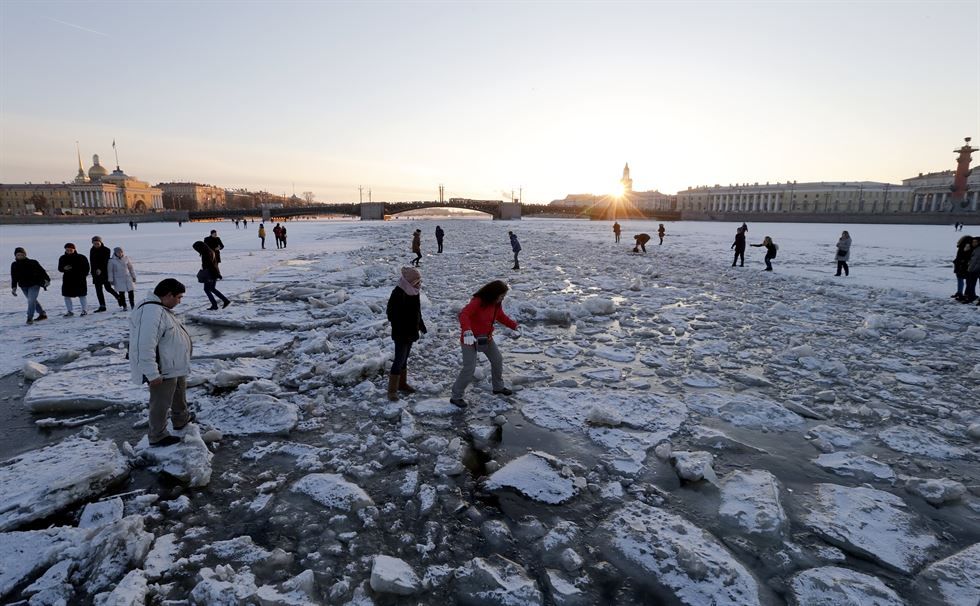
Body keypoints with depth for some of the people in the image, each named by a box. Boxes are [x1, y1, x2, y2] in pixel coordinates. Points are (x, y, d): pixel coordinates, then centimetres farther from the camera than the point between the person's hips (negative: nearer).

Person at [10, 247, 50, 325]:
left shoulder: (33, 263, -9)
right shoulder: (14, 265, 1)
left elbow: (42, 271, -1)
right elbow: (14, 277, 6)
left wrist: (47, 280, -5)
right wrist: (14, 288, -1)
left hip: (34, 285, -5)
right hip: (24, 286, 5)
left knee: (31, 301, -15)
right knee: (33, 301, 15)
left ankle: (29, 318, -10)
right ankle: (42, 314, 29)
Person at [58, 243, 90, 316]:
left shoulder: (81, 257, -4)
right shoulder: (63, 258, 3)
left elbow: (86, 268, 2)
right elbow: (59, 268, 8)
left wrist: (83, 276, -7)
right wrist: (64, 268, -14)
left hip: (79, 280, -3)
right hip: (67, 280, 3)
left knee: (81, 295, 5)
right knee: (67, 296, 2)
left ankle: (84, 310, 16)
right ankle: (70, 311, 12)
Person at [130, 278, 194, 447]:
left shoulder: (161, 309, 6)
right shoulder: (152, 313, -29)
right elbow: (145, 346, -33)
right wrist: (153, 374, -31)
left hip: (175, 367, 11)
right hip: (163, 371, -11)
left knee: (179, 394, 28)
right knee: (161, 404, 5)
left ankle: (181, 419, 48)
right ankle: (157, 436, 21)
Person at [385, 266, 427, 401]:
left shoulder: (413, 292, 5)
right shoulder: (398, 294, -21)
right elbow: (392, 314, -22)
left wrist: (421, 325, 23)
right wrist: (399, 333, -23)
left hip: (410, 333, 8)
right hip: (401, 334, -8)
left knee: (404, 359, 18)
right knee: (399, 360, -6)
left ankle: (402, 384, 31)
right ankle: (392, 390, 2)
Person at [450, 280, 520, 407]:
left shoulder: (497, 304, 0)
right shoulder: (478, 301, -26)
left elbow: (502, 317, 18)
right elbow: (463, 314, -40)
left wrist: (515, 326, 10)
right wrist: (467, 331, -55)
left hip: (486, 338, 8)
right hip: (470, 339, -8)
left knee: (497, 360, 16)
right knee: (469, 368, -11)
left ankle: (498, 387, 38)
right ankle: (456, 396, 4)